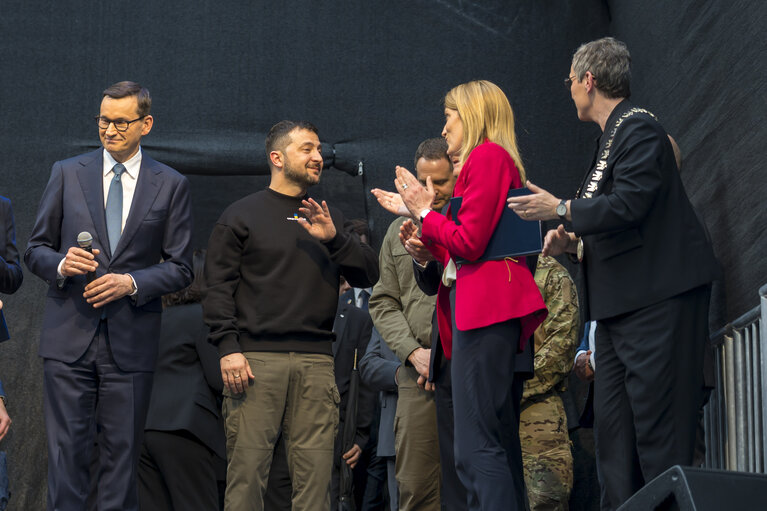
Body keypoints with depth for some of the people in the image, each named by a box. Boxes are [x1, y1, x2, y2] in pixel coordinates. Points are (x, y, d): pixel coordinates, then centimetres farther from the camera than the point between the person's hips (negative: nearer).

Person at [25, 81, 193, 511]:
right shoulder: (68, 174, 9)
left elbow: (180, 268, 4)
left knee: (122, 454, 2)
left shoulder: (171, 185, 6)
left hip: (130, 342, 0)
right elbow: (36, 249, 11)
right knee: (67, 451, -3)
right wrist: (61, 264, -11)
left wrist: (131, 282, -12)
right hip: (69, 336, 0)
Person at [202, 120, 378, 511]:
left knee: (315, 471, -2)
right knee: (248, 467, -8)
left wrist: (334, 239, -4)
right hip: (256, 358, -3)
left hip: (315, 361, 3)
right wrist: (228, 347, -10)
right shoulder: (241, 215, 9)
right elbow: (218, 287, 2)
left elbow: (368, 275, 12)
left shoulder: (329, 219, 21)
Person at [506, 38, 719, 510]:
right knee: (613, 426, 6)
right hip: (618, 309, 10)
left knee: (658, 426, -12)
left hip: (658, 300, -10)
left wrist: (562, 210, -12)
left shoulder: (639, 128, -8)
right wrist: (575, 243, 10)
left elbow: (630, 203, -21)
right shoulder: (611, 138, 22)